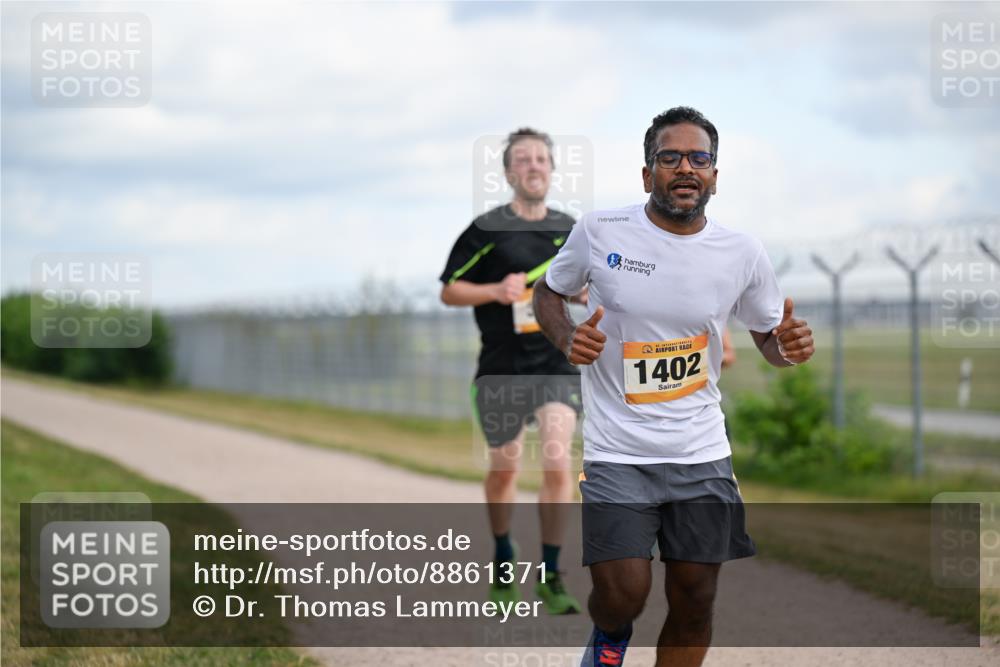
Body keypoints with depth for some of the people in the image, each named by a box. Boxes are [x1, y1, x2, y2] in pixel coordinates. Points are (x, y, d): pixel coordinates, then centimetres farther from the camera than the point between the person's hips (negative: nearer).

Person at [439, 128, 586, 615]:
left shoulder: (570, 231, 9)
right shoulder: (487, 229, -2)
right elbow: (449, 291, 1)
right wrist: (496, 291, -15)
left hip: (558, 364, 1)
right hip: (501, 368, -1)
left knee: (557, 464, -14)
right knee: (505, 469, 10)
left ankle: (550, 578, -5)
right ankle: (503, 565, 34)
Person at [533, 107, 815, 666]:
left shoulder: (743, 253, -1)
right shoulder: (599, 232, -6)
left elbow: (768, 335, 13)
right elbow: (548, 292, 11)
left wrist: (788, 347, -11)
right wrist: (568, 338, -11)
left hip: (702, 454, 3)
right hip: (617, 452, -2)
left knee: (695, 603, 6)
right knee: (623, 595, -14)